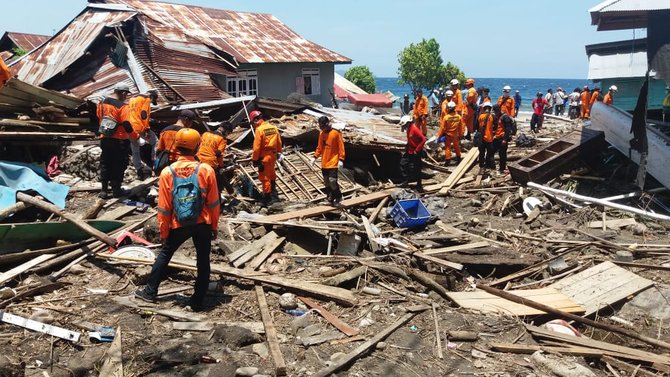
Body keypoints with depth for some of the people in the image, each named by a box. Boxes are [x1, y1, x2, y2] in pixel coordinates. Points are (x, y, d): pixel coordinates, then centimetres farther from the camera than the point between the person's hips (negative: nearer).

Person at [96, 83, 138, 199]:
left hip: (105, 139, 7)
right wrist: (136, 137, -8)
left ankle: (104, 190, 17)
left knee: (105, 164, 14)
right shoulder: (122, 106, -18)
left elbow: (99, 118, 15)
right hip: (119, 141, -6)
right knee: (118, 165, 6)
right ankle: (116, 190, 14)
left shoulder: (102, 103, 4)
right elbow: (127, 125, -21)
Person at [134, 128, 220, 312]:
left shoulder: (167, 173, -10)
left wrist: (163, 232, 6)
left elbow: (164, 209, -5)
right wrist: (214, 226, 8)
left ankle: (150, 291, 29)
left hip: (178, 225, 1)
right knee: (203, 260, 12)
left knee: (165, 254, 21)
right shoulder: (206, 170, -12)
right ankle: (197, 301, 19)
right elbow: (213, 203, -5)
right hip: (203, 224, 0)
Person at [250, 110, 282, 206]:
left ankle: (267, 199, 9)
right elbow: (279, 142, 11)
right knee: (271, 173, 25)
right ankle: (273, 193, 39)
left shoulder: (259, 130, -18)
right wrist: (279, 152, 24)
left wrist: (254, 159, -8)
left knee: (264, 177, 3)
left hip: (264, 158, -7)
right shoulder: (273, 127, 3)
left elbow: (256, 147, -17)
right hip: (273, 155, 7)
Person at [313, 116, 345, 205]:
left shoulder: (336, 133, -10)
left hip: (333, 162, -6)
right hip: (324, 163, 6)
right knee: (326, 181, 8)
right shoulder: (321, 134, 9)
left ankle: (338, 197, 6)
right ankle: (330, 198, 20)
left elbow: (341, 147, -10)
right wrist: (315, 157, 11)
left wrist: (341, 159, -16)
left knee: (332, 180, -14)